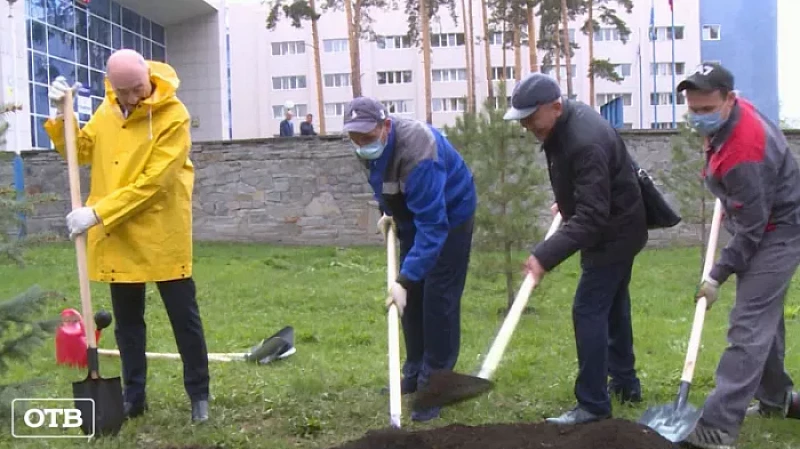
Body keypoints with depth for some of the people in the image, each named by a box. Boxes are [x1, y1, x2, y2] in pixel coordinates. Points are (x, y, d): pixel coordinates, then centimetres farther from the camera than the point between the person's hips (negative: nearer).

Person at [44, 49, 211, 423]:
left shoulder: (173, 116, -16)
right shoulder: (107, 110, 5)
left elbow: (151, 182, -21)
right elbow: (81, 152, 11)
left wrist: (97, 213, -21)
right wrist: (61, 115, -5)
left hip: (163, 236, -5)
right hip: (116, 235, 6)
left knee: (184, 317, 4)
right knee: (127, 320, 13)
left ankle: (198, 394, 18)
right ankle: (134, 395, 26)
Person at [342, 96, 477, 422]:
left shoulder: (417, 153, -38)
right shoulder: (371, 147, -13)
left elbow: (432, 224, -42)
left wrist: (405, 278, -45)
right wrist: (387, 212, 0)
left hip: (450, 216, -8)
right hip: (412, 215, 8)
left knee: (438, 300, -11)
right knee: (411, 297, 10)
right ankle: (415, 375, 23)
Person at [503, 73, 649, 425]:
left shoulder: (586, 142, -34)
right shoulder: (563, 123, -2)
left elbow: (591, 216, -38)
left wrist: (546, 256, -43)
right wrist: (565, 203, 25)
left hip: (613, 232, -10)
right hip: (613, 228, 11)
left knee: (589, 310, -9)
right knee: (612, 305, 19)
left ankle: (593, 404, -1)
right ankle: (625, 382, 34)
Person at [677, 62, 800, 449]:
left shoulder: (743, 153, -34)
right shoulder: (734, 113, -5)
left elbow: (751, 229, -28)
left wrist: (718, 275, -23)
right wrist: (728, 199, 19)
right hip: (764, 224, 10)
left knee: (749, 325, -16)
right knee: (763, 316, 20)